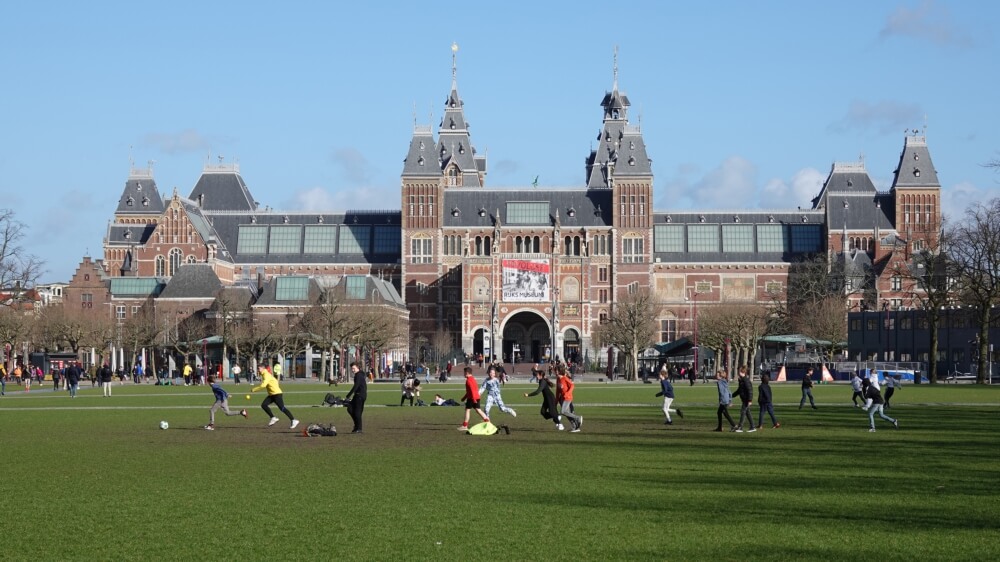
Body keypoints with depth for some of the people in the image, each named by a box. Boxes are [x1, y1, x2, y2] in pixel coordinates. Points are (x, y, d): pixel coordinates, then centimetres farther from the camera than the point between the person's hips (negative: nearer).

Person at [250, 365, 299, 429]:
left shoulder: (266, 375, -16)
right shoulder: (264, 375, 14)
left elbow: (263, 385, -28)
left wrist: (254, 389, -20)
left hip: (277, 394, -9)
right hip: (271, 394, 9)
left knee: (282, 408, -11)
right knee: (264, 405, -4)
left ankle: (294, 420, -6)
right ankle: (273, 418, 2)